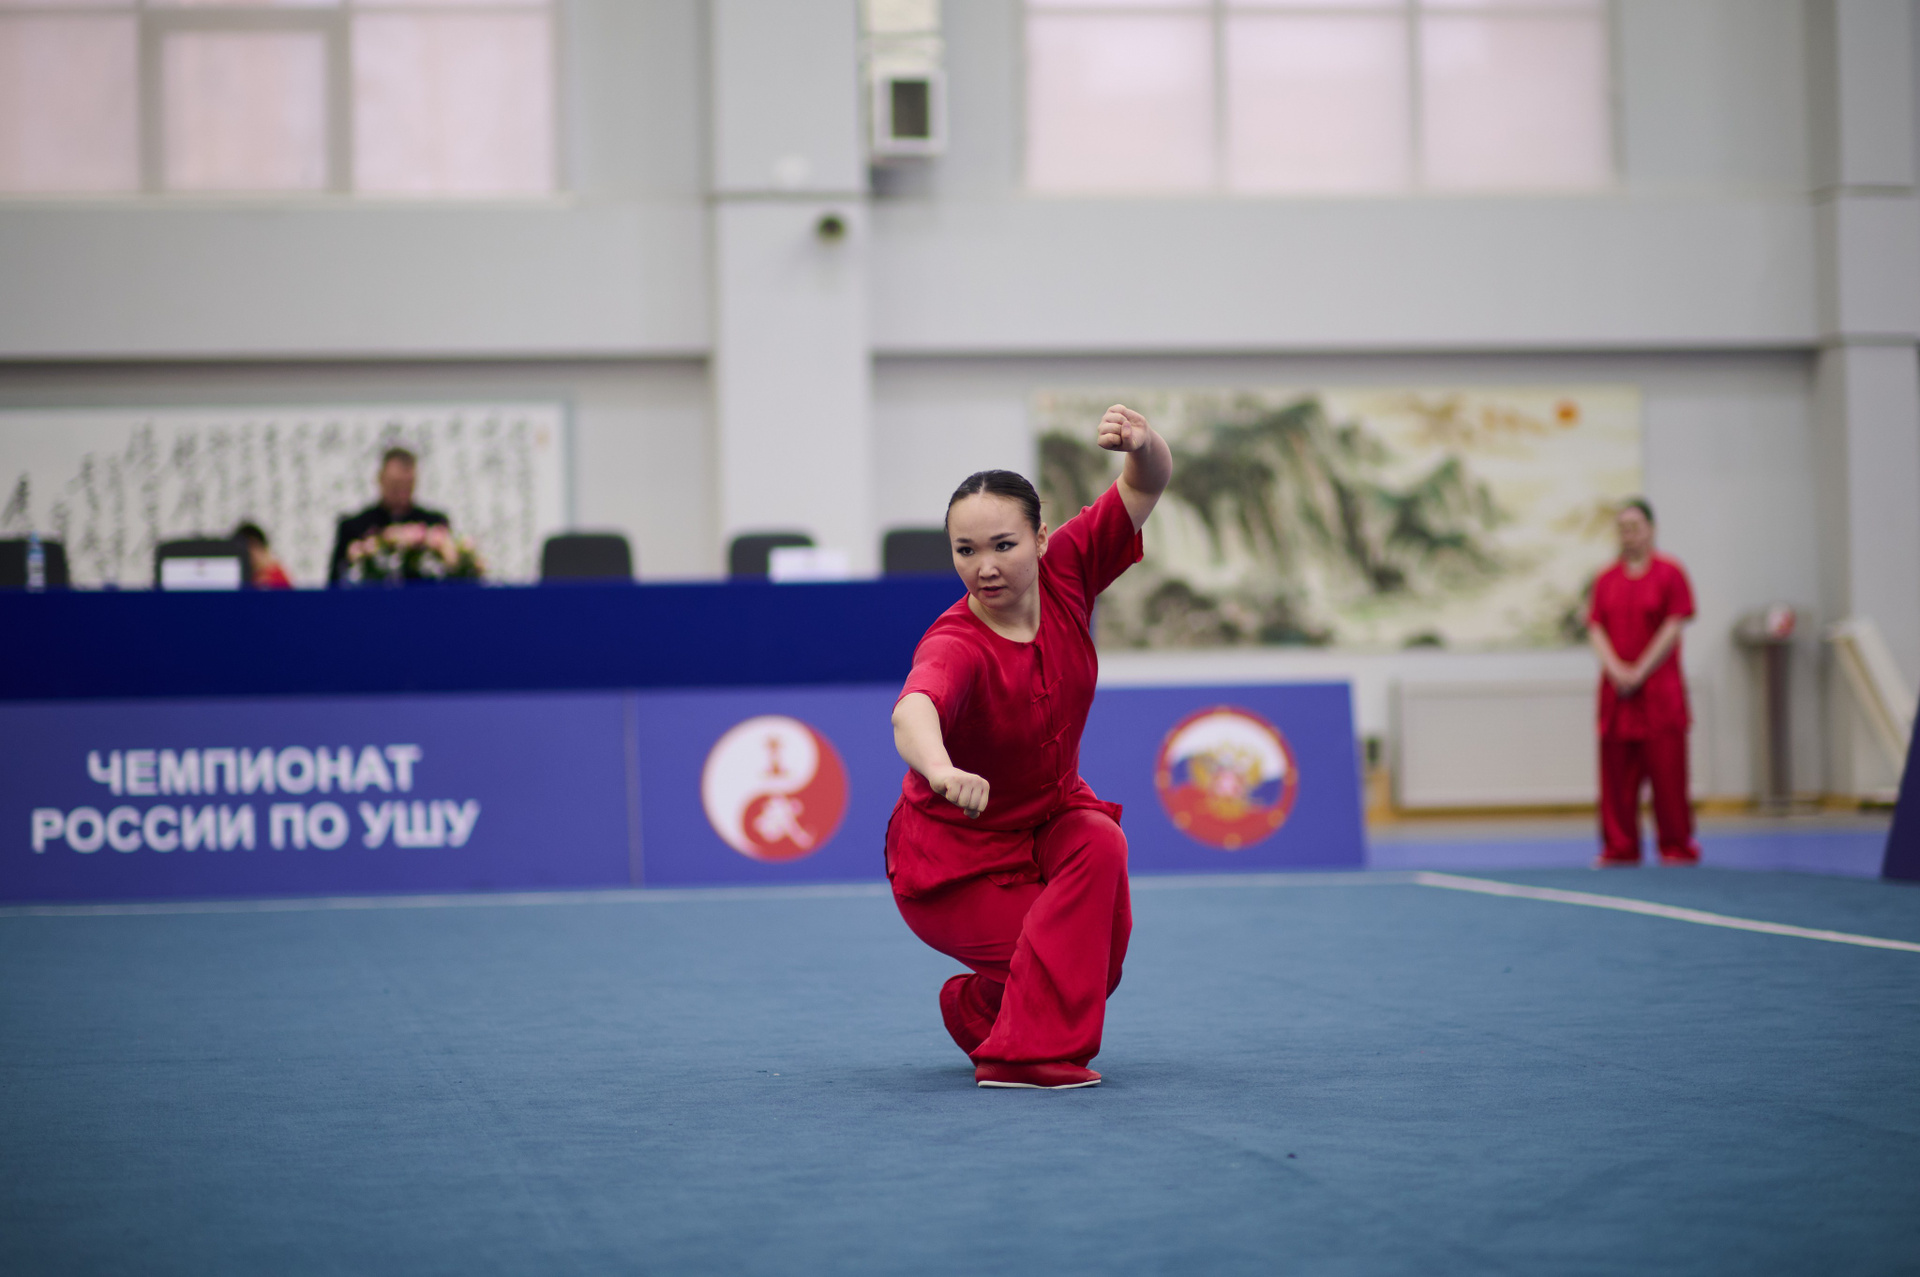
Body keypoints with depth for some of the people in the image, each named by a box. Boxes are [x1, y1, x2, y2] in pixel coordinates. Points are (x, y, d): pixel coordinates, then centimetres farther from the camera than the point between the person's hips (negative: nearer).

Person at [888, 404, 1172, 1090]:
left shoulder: (1065, 576, -15)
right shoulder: (955, 644, -32)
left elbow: (1147, 486, -15)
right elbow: (913, 710, -55)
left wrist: (1142, 445, -40)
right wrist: (942, 771, -77)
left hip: (1052, 815, 7)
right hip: (955, 849, -7)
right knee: (1056, 967, -28)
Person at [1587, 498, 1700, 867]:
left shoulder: (1669, 573, -2)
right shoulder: (1607, 579, 10)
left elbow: (1673, 628, -7)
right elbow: (1596, 629, 6)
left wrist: (1640, 671, -12)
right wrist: (1616, 670, -10)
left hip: (1659, 687, -4)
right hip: (1617, 690, 4)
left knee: (1666, 768, -4)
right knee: (1617, 771, 4)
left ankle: (1677, 847, 4)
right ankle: (1620, 848, 11)